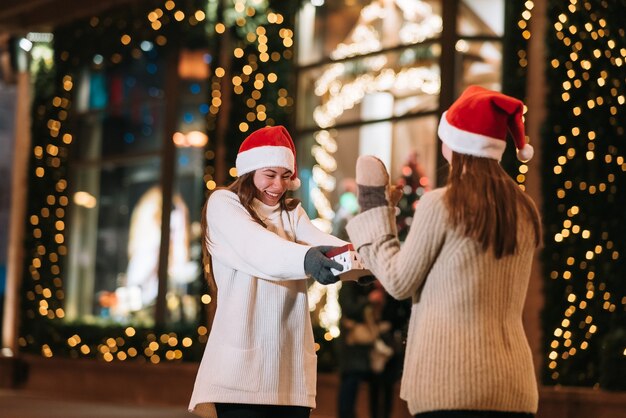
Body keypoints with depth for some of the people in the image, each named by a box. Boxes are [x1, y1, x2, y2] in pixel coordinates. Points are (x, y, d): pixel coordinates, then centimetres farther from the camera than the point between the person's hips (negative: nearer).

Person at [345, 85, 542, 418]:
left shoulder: (441, 205, -7)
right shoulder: (525, 212, 9)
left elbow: (399, 282, 2)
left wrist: (373, 207, 11)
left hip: (451, 381, -5)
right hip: (514, 382, 5)